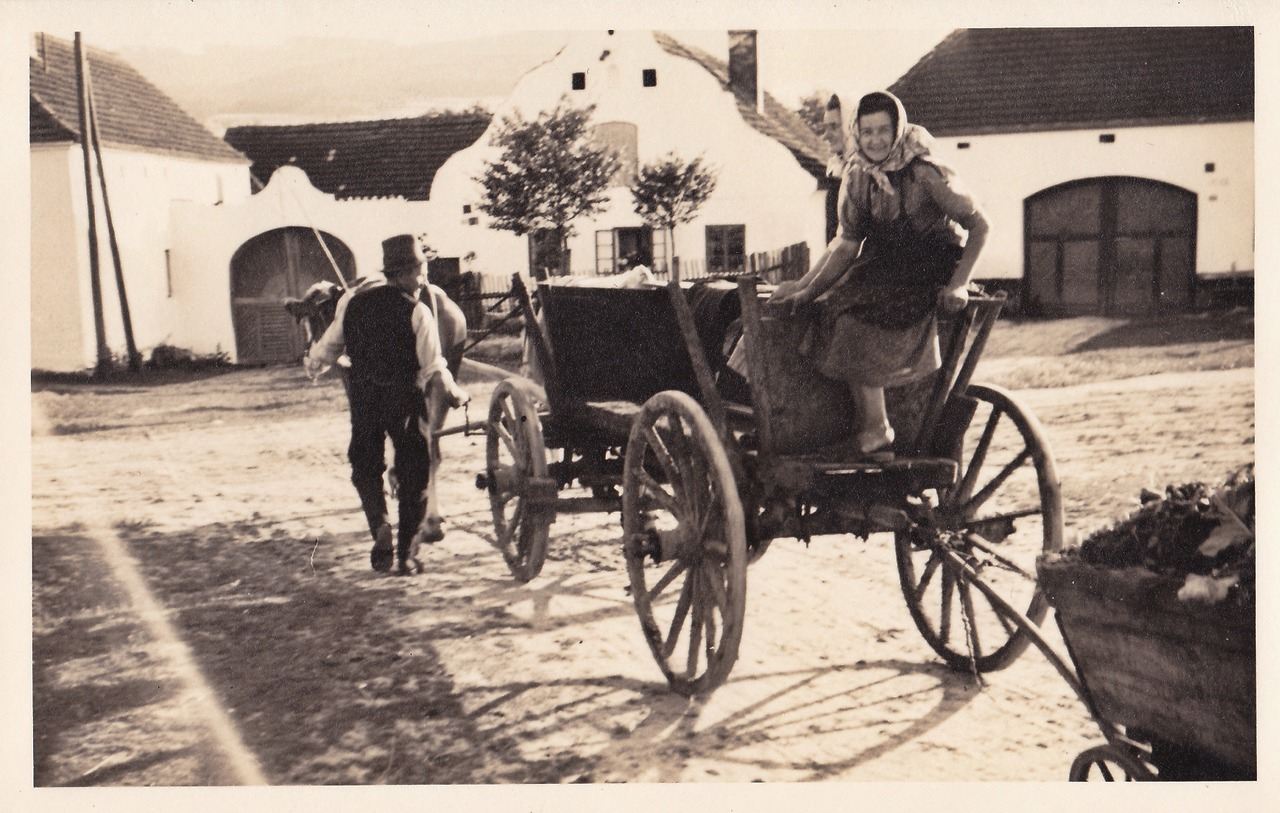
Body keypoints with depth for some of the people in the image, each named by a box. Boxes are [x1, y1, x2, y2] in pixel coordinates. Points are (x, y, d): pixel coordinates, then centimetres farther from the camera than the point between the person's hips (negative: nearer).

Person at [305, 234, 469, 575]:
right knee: (413, 473, 10)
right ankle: (406, 552, 10)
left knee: (365, 466, 18)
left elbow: (327, 349, 10)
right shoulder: (416, 311, -11)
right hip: (404, 399, -3)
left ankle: (380, 524, -7)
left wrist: (311, 365, 31)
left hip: (363, 398, 3)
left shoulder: (353, 303, 2)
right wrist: (456, 394, 2)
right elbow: (434, 369, -14)